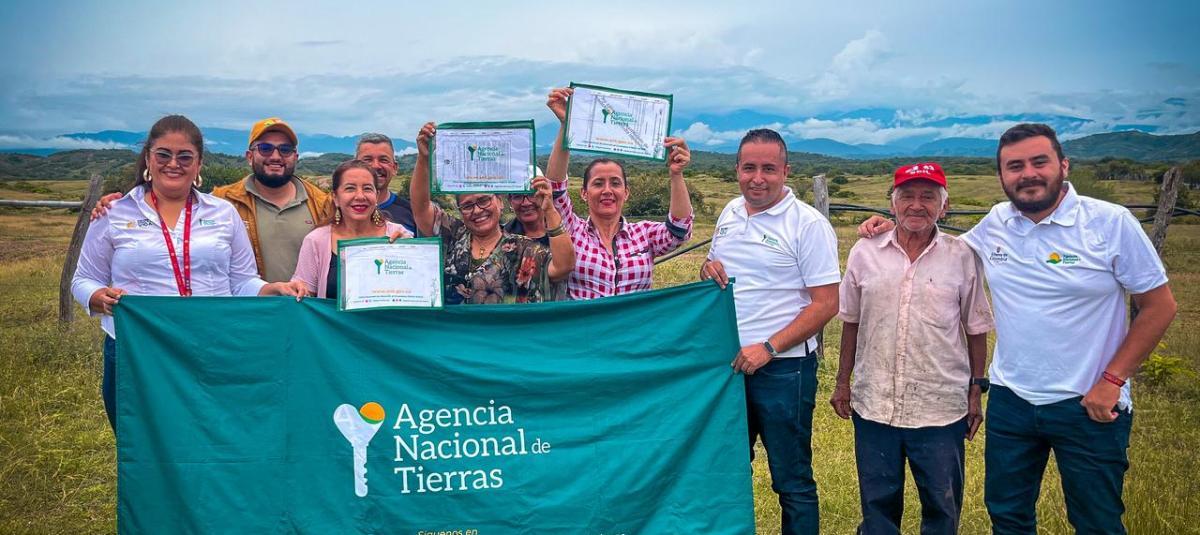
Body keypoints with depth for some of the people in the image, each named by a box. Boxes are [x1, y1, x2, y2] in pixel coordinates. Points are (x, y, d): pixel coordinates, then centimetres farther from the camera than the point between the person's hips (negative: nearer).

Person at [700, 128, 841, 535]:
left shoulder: (808, 224, -12)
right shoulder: (730, 213, 8)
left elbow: (825, 304, -14)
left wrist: (768, 348, -21)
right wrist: (709, 269, -4)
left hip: (783, 368, -6)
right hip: (727, 364, 6)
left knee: (792, 481, 6)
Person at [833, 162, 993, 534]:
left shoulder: (963, 257, -2)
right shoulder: (865, 253, 0)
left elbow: (976, 330, 4)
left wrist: (976, 391, 4)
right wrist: (843, 382, 9)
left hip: (942, 409, -1)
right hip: (874, 405, 1)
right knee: (877, 504, 14)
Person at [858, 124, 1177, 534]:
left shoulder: (1111, 223, -11)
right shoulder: (995, 223, 0)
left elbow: (1159, 305, -7)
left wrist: (1112, 381, -12)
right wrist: (892, 229, 4)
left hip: (1088, 406, -3)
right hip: (1010, 400, 4)